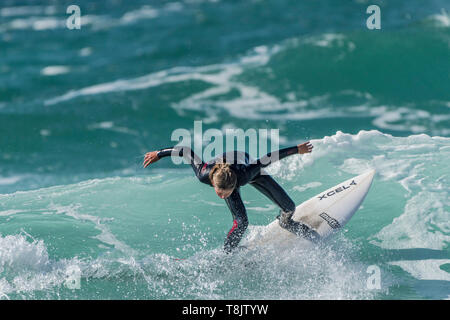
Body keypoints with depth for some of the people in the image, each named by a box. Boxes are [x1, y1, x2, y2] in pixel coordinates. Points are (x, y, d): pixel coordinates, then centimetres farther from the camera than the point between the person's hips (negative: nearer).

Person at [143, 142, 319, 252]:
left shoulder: (244, 175, -48)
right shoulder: (204, 174, -43)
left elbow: (267, 158, -38)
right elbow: (187, 150, -29)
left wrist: (297, 150, -28)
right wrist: (158, 154, -16)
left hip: (247, 162, 0)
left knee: (289, 207, 3)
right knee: (241, 222, -20)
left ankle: (285, 221, 42)